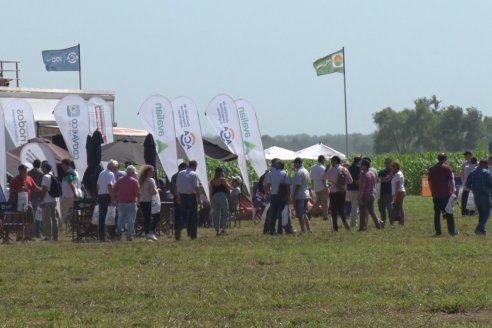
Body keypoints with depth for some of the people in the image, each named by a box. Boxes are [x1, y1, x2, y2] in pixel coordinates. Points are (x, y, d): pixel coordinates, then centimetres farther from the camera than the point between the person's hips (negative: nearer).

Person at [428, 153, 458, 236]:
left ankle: (438, 231, 3)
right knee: (449, 213, 3)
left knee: (437, 213, 7)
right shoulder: (447, 168, -6)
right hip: (446, 194, -4)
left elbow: (429, 182, 11)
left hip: (436, 194, 4)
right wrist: (452, 191, -4)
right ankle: (452, 230, 4)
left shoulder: (432, 169, 8)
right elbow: (450, 181, -11)